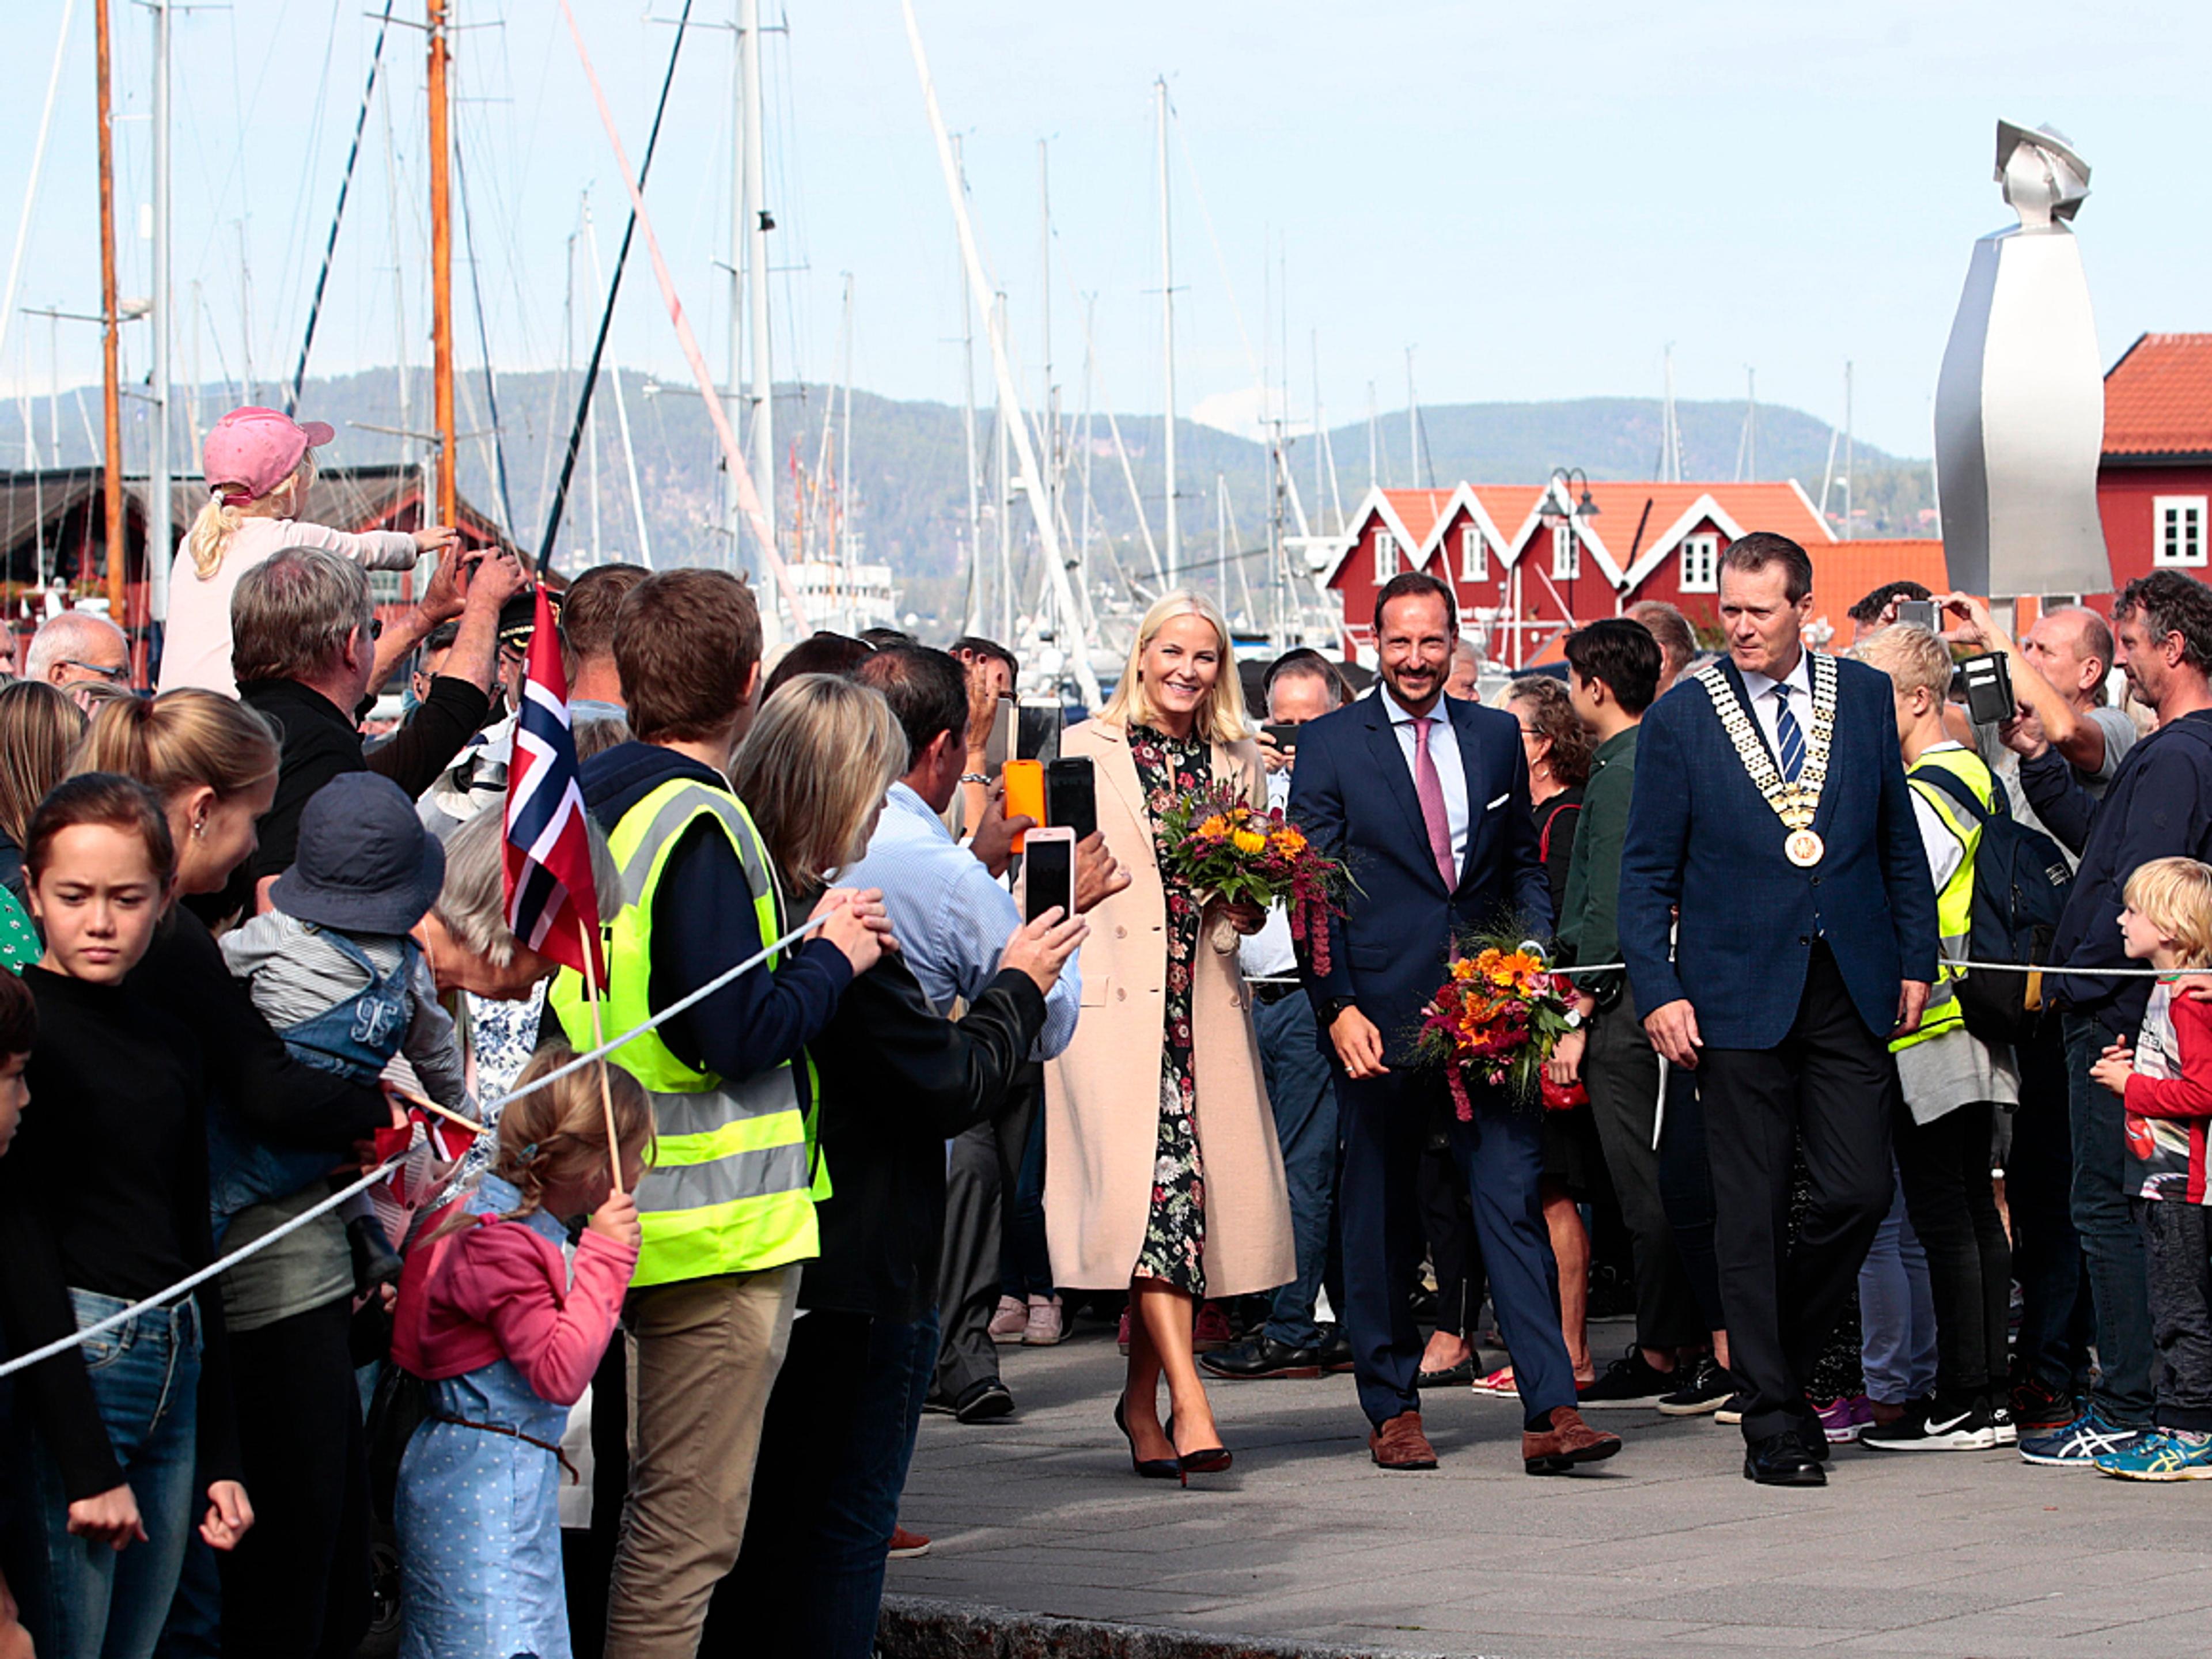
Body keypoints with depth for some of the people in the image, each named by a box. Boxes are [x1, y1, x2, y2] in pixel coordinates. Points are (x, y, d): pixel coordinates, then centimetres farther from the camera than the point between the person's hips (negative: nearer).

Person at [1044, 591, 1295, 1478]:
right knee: (1160, 1177, -17)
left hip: (1201, 999, 4)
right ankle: (1187, 1396, -22)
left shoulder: (1239, 762, 16)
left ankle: (1140, 1397, 14)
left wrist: (1247, 898, 0)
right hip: (1114, 996, -4)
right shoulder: (1087, 750, 6)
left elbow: (1258, 893, 23)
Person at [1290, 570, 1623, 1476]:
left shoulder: (1496, 737, 12)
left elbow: (1525, 867, 17)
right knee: (1377, 1214, 6)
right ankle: (1392, 1409, 18)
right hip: (1378, 1016, -2)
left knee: (1513, 1197, -7)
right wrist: (1337, 1008, -12)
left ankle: (1551, 1412, -12)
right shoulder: (1330, 745, 2)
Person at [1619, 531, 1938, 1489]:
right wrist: (1657, 992, -8)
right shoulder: (1681, 720, 0)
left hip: (1852, 994, 2)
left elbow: (1900, 841, 14)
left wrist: (1915, 962, 8)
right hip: (1739, 996, -2)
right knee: (1751, 1214, 0)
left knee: (1858, 1193, -3)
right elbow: (1648, 872, 1)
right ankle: (1773, 1423, 6)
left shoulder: (1863, 697, 7)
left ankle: (1779, 1357, 20)